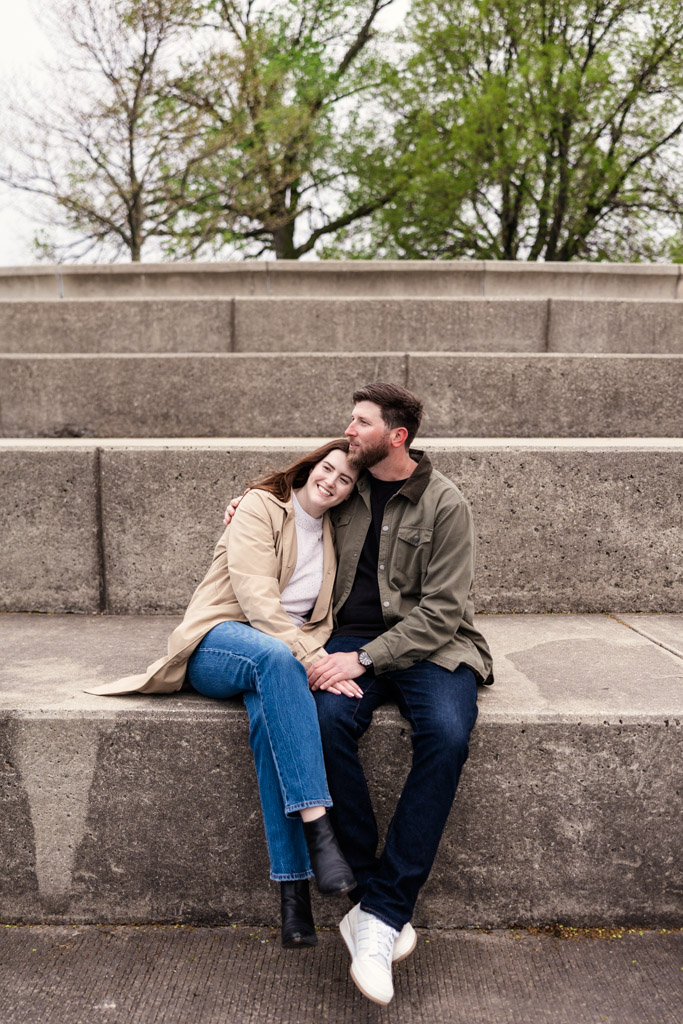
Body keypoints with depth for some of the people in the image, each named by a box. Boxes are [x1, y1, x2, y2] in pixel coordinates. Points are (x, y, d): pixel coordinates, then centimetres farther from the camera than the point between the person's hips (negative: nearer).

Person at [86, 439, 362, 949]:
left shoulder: (332, 534, 17)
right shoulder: (260, 509, -2)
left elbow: (320, 619, 17)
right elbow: (256, 596, -16)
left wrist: (317, 655, -6)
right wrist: (309, 659, -26)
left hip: (289, 652, 4)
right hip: (217, 645, -4)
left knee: (271, 715, -33)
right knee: (275, 658, -39)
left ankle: (293, 887, -37)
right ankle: (317, 827, -45)